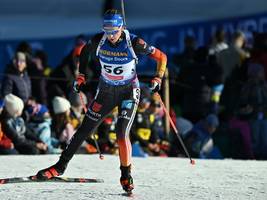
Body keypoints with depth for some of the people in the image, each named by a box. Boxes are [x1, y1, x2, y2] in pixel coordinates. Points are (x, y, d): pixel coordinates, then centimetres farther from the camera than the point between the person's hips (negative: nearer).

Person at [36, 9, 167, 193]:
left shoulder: (134, 43, -22)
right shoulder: (99, 41, -14)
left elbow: (161, 57, -11)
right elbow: (85, 52, 10)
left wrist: (157, 79, -22)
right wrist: (81, 76, 6)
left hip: (129, 92, -3)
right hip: (106, 91, 3)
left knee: (122, 133, -18)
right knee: (85, 130, 4)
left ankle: (126, 176, -1)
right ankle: (60, 166, 15)